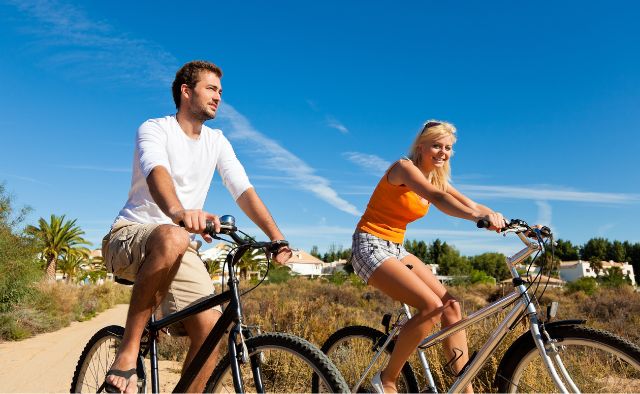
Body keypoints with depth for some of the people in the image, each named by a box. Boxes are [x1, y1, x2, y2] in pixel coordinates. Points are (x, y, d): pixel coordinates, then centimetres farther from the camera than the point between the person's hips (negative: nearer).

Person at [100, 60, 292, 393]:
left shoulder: (217, 141, 9)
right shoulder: (154, 129, -8)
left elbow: (243, 190, -1)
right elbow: (156, 171, -30)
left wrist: (277, 237, -15)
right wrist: (179, 212, -53)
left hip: (182, 248, 5)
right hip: (130, 237, -4)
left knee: (211, 329, -17)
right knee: (172, 238, -40)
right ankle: (128, 351, -26)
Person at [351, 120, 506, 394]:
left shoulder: (436, 179, 12)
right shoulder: (405, 167, -14)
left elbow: (470, 204, 0)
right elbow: (438, 199, -33)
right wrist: (480, 217, -47)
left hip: (396, 249, 8)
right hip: (370, 247, -8)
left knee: (451, 306, -5)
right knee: (432, 306, -22)